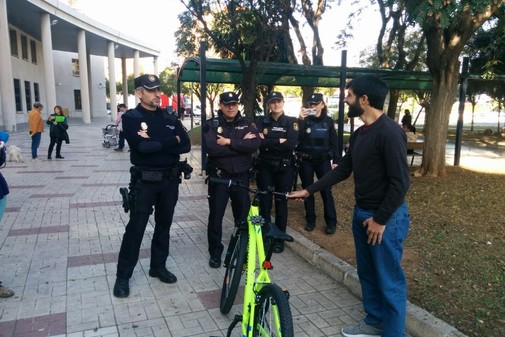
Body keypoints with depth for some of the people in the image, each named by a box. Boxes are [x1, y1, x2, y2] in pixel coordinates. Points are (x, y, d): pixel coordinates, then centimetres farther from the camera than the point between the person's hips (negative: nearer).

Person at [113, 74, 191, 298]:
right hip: (145, 180, -5)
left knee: (164, 224, 13)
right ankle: (123, 276, 13)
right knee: (136, 228, 0)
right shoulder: (131, 117, -6)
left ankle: (158, 266, 29)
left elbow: (186, 145, -6)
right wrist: (171, 141, -13)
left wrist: (155, 144, -18)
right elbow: (141, 146, -23)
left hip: (170, 179, 5)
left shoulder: (169, 118, 8)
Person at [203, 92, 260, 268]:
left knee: (243, 214, 12)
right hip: (219, 177, -1)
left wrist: (229, 142, -20)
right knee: (216, 215, 6)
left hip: (241, 176, 2)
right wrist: (241, 143, -17)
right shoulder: (211, 125, -3)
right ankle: (215, 251, 22)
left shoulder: (247, 124, 3)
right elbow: (212, 148, -22)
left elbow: (255, 144, -15)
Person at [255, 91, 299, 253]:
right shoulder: (262, 122, 4)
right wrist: (279, 141, -16)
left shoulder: (291, 121, 0)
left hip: (284, 167, -1)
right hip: (265, 166, 1)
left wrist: (268, 142, -15)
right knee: (265, 202, 4)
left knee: (281, 202, 6)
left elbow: (291, 144, -16)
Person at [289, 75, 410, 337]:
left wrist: (381, 220, -17)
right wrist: (308, 190, 12)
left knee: (389, 281, 4)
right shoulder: (359, 134, 9)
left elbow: (400, 183, -21)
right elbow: (342, 170, 14)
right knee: (367, 273, 19)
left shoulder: (389, 132, -20)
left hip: (386, 218, -9)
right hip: (361, 213, 9)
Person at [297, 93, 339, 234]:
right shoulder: (304, 120, -2)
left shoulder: (328, 121, 3)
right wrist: (300, 120, -27)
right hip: (305, 160, 1)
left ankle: (331, 222, 8)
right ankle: (310, 220, 20)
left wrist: (335, 160, 1)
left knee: (326, 191, -1)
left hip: (323, 160, 0)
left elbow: (333, 142, 5)